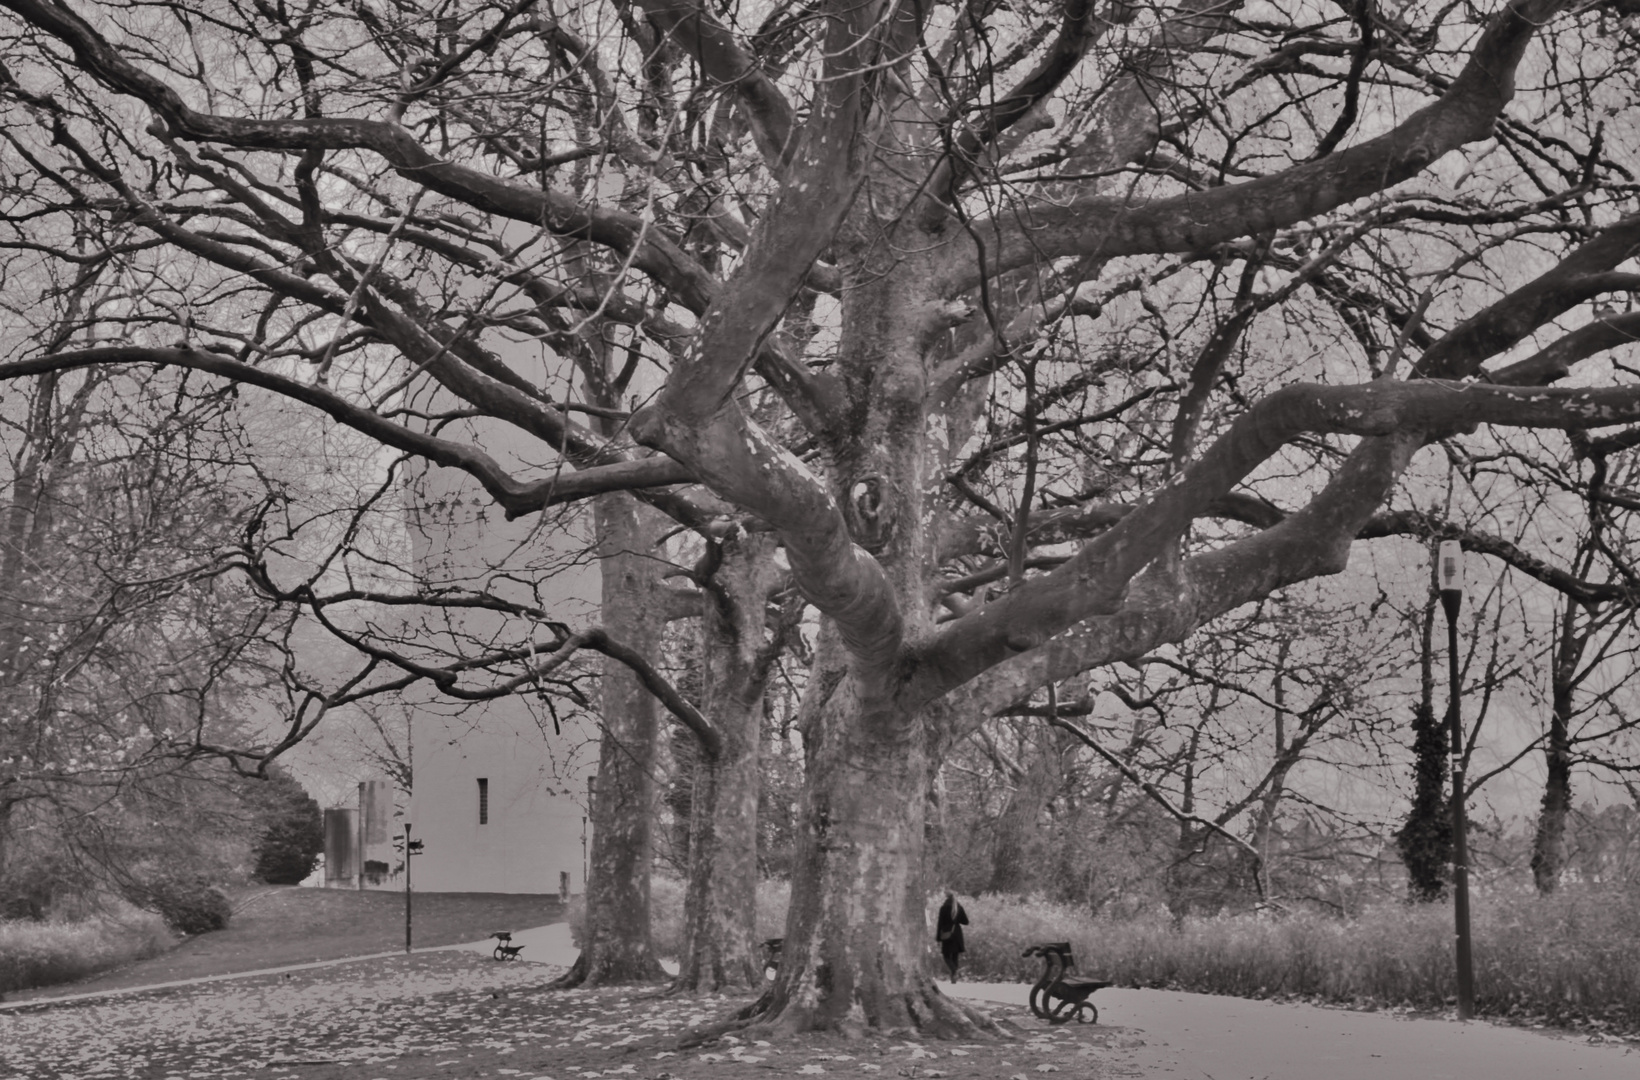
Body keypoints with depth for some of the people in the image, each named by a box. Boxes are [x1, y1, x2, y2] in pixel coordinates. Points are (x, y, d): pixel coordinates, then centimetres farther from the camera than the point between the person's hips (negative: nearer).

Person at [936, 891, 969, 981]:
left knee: (946, 955, 2)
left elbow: (940, 923, -9)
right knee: (955, 955, 13)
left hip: (947, 934, -4)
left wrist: (938, 937, -4)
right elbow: (965, 921, 6)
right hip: (957, 934, 4)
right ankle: (953, 977, 12)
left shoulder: (944, 908, -9)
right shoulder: (959, 907, 3)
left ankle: (954, 971, -24)